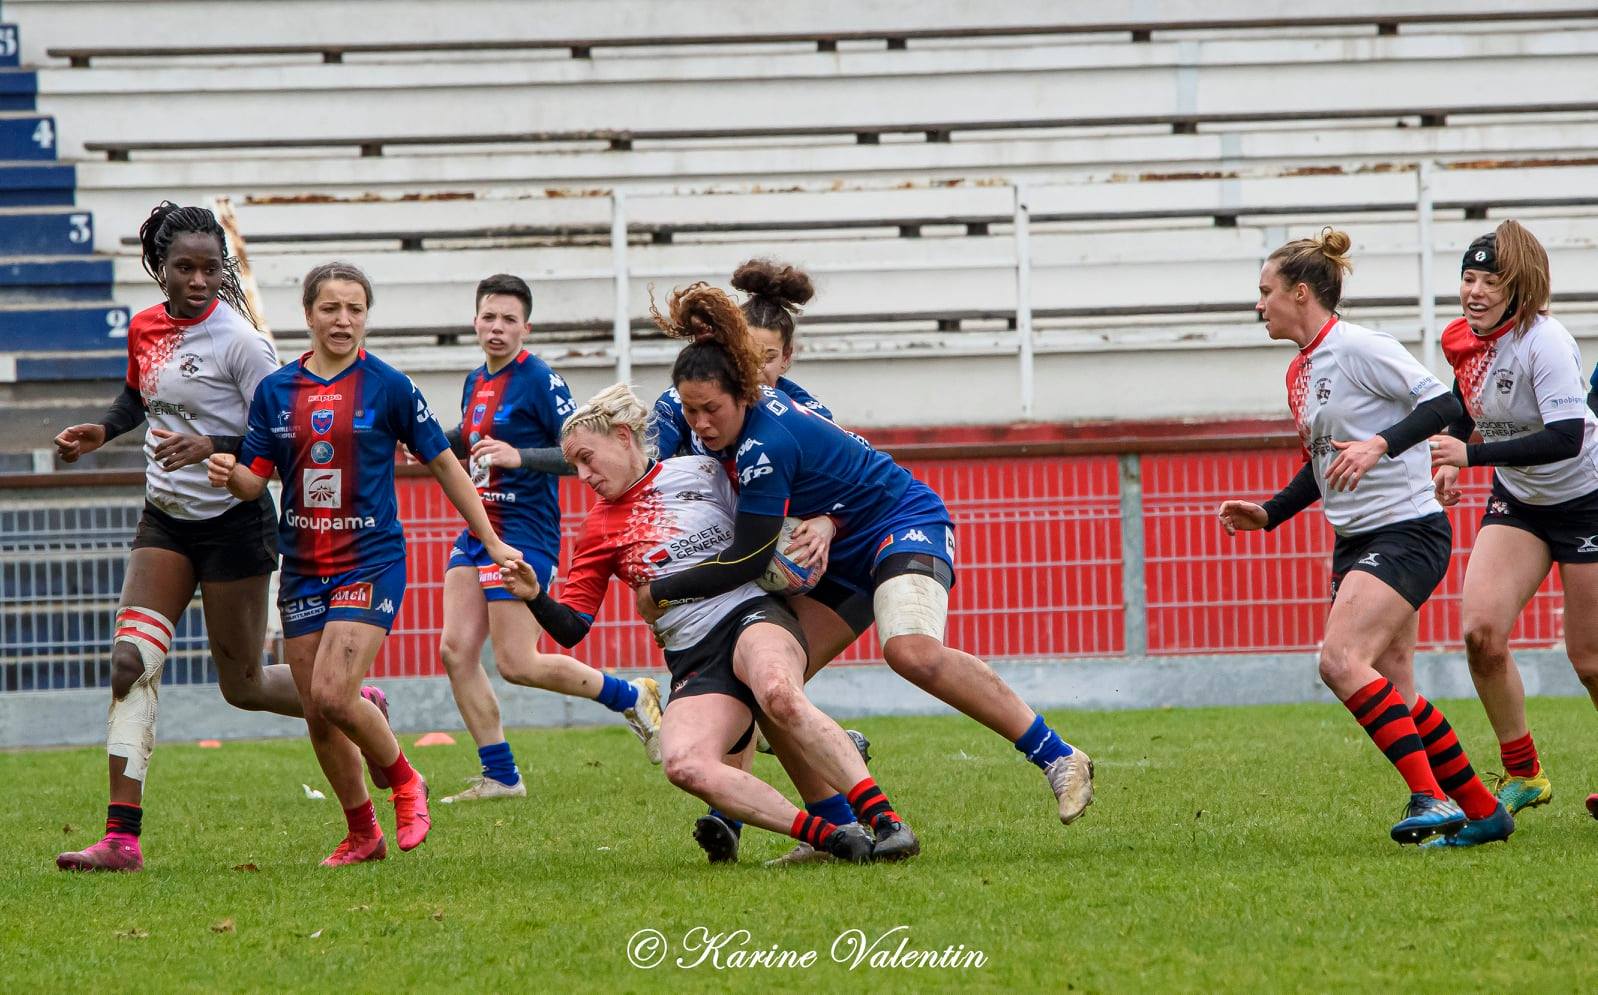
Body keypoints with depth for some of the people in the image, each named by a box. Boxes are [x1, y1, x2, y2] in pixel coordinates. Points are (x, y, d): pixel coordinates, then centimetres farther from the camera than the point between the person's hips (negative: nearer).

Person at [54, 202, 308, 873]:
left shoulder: (238, 340, -15)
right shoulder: (145, 328, 4)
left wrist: (213, 448, -30)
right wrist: (102, 431, 7)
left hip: (232, 522, -5)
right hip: (164, 518, 6)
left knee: (242, 686, 4)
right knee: (131, 660, -11)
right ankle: (122, 836, -15)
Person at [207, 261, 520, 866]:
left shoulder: (388, 387, -4)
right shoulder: (276, 391, 5)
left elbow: (443, 464, 4)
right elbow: (254, 479, 7)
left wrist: (492, 542, 5)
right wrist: (229, 475, -17)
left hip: (371, 561, -4)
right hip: (302, 567, 4)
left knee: (333, 695, -20)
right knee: (317, 715, 5)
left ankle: (403, 782, 7)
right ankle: (362, 834, 22)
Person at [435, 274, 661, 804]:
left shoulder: (539, 379, -11)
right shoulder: (476, 382, 13)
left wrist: (520, 456, -27)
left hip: (525, 534, -8)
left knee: (516, 664, -9)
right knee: (456, 650, -2)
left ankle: (631, 696, 11)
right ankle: (500, 776, 5)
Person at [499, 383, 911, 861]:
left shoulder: (699, 472, 8)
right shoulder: (598, 530, 16)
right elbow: (571, 628, 12)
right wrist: (534, 597, -7)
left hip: (752, 613, -3)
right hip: (693, 661, 3)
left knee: (778, 694, -41)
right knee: (684, 765, -30)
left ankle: (884, 819, -40)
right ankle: (829, 837, -30)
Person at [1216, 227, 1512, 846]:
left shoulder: (1359, 348, -13)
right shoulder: (1300, 372, 14)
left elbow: (1446, 405, -20)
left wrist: (1380, 444, -31)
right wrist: (1269, 514, 15)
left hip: (1407, 532, -10)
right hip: (1356, 541, 10)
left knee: (1341, 661, -23)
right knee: (1391, 691, 6)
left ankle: (1431, 795, -22)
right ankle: (1482, 811, 15)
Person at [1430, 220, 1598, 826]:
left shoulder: (1544, 342, -26)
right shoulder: (1463, 341, -4)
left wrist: (1470, 454, -39)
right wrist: (1448, 466, 1)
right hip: (1517, 499, 6)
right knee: (1481, 631, -12)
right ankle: (1523, 775, 2)